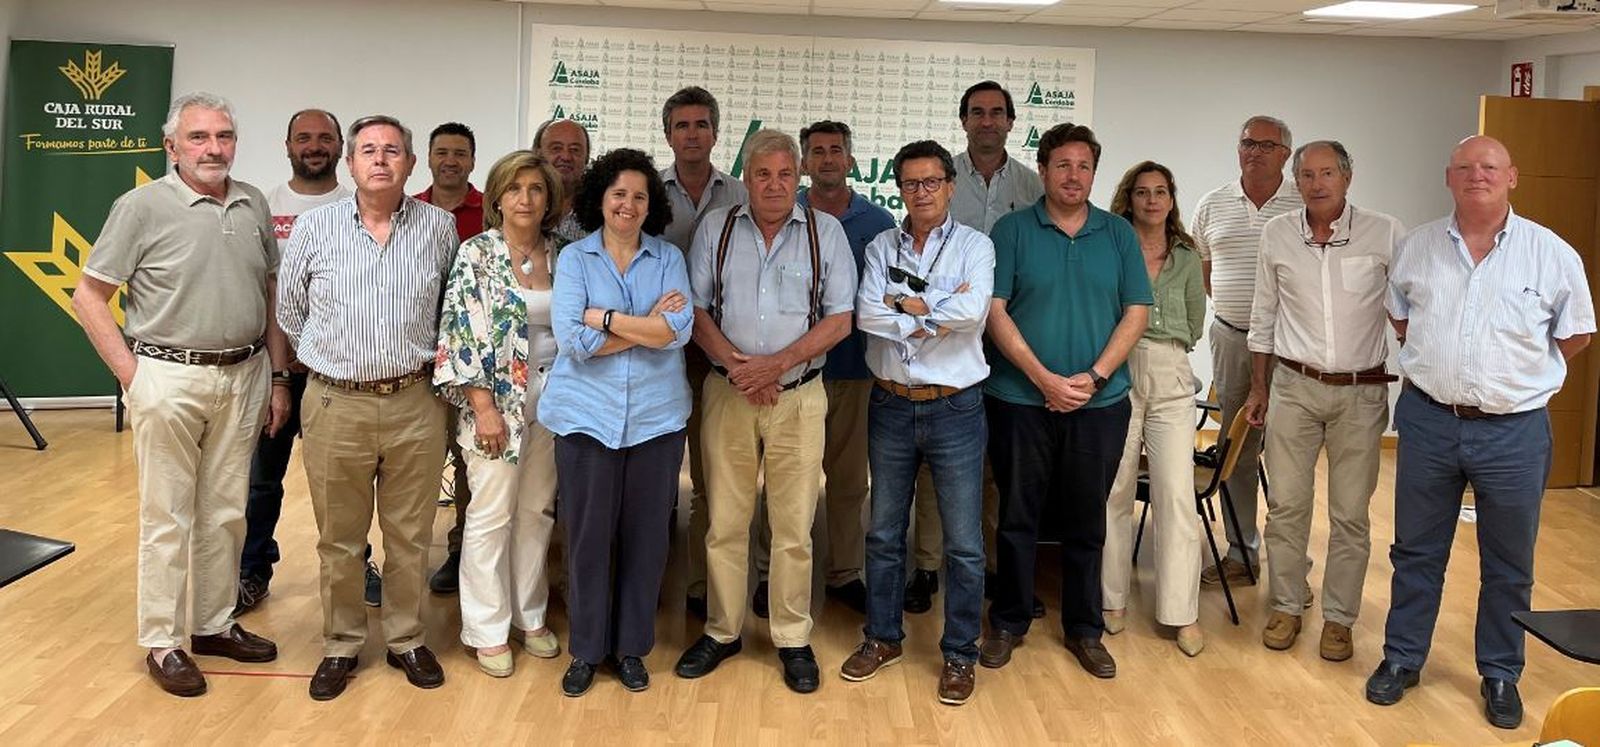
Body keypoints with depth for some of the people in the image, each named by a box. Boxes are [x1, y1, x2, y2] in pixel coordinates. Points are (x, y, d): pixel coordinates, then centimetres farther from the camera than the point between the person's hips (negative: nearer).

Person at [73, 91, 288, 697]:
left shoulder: (253, 205, 7)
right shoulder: (143, 206, -6)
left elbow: (270, 297, 13)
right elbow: (88, 297, -4)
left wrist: (278, 378, 10)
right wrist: (130, 372, -9)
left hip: (243, 375, 5)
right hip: (170, 379, -4)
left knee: (225, 512, 13)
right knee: (167, 517, 3)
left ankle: (214, 623, 27)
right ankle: (162, 642, 15)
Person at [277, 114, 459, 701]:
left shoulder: (439, 227, 1)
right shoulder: (314, 227, -1)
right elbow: (289, 311, 11)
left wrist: (433, 355, 8)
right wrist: (329, 358, 13)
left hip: (415, 404, 1)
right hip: (336, 405, 0)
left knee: (410, 535, 10)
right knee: (338, 539, 10)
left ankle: (407, 640, 26)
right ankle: (341, 646, 25)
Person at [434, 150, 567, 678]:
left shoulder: (561, 255, 6)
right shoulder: (476, 254, -7)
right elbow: (461, 332, -11)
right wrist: (484, 406, -15)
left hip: (552, 399, 5)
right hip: (497, 400, -4)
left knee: (538, 511, 12)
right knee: (492, 515, 1)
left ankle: (530, 616, 26)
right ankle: (489, 630, 13)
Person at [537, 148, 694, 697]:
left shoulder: (669, 259, 5)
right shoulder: (573, 258, 2)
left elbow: (679, 330, -12)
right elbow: (573, 340, -12)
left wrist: (605, 317, -12)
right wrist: (647, 324, -11)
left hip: (656, 417, 1)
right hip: (586, 416, -1)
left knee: (645, 535, 8)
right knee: (587, 535, 6)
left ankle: (631, 646, 25)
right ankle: (586, 650, 23)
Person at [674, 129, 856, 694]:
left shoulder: (825, 232, 2)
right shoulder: (715, 229, 6)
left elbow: (839, 319, -2)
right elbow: (696, 310, 4)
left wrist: (778, 363, -12)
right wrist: (736, 365, -11)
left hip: (798, 396, -1)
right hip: (727, 392, 1)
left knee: (794, 526, 2)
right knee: (725, 522, 6)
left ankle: (793, 639, 15)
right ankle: (721, 631, 21)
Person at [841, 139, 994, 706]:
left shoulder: (974, 246, -3)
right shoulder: (881, 248, 5)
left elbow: (972, 311, -20)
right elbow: (868, 314, -11)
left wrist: (906, 305, -11)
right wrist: (937, 314, -15)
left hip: (955, 408, -3)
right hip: (891, 405, 3)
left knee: (963, 543, 3)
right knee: (884, 533, 14)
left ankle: (960, 653, 18)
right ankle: (883, 637, 30)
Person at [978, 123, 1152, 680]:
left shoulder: (1119, 234, 6)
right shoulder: (1012, 231, 0)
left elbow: (1136, 312, 3)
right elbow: (995, 311, -6)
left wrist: (1093, 377, -10)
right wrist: (1045, 378, -14)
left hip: (1100, 403, 2)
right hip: (1021, 399, -1)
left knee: (1087, 522, 10)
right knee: (1017, 517, 8)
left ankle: (1084, 629, 24)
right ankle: (1008, 623, 23)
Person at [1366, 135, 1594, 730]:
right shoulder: (1417, 247, 2)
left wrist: (1519, 374, 4)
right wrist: (1434, 363, 10)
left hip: (1514, 430, -1)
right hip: (1428, 421, 2)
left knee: (1509, 565, 11)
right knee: (1416, 551, 13)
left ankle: (1500, 675, 27)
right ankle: (1402, 658, 27)